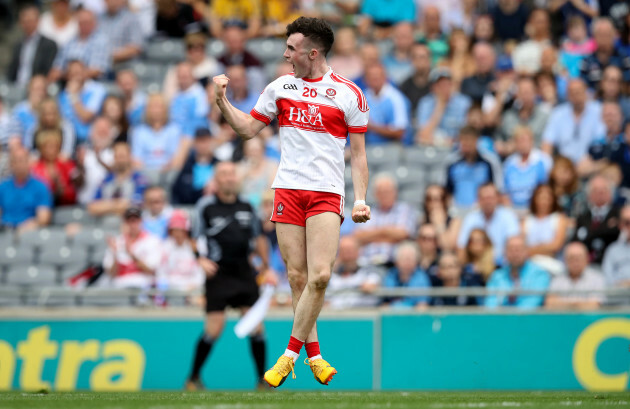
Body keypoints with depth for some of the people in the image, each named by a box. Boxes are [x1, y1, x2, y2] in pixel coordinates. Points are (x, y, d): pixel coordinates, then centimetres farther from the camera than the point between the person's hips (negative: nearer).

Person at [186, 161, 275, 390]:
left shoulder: (246, 207, 10)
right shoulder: (206, 206, -1)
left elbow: (259, 238, 18)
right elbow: (198, 238, 1)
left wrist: (266, 267, 15)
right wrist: (202, 258, -17)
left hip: (245, 272, 4)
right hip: (219, 273, -4)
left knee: (256, 326, -2)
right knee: (214, 328, -8)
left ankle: (263, 378, 9)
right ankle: (194, 378, 8)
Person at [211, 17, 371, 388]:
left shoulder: (349, 94, 4)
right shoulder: (280, 87, 12)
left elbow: (358, 153, 8)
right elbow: (248, 128, 20)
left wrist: (361, 199, -1)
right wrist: (222, 100, 6)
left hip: (327, 194, -3)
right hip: (288, 190, 3)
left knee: (320, 276, -15)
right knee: (298, 277, -2)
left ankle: (291, 354, -6)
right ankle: (314, 355, 6)